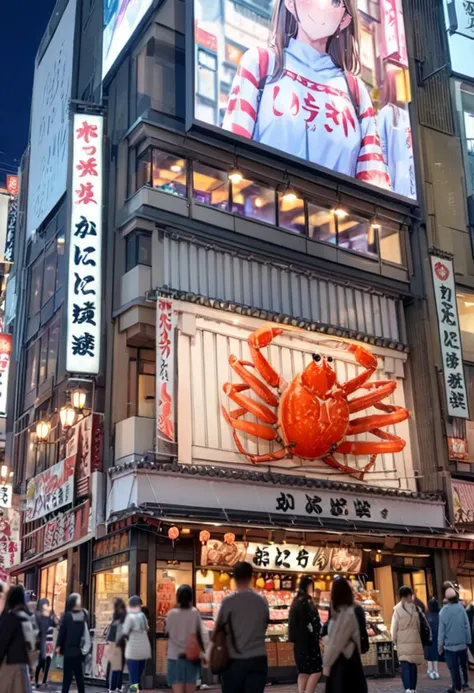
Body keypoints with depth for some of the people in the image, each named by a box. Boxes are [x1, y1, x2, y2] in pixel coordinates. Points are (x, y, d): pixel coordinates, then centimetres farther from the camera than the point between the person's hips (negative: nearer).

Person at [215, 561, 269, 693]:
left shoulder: (229, 602, -7)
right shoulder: (262, 601, 3)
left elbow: (218, 629, 1)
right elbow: (265, 626, 11)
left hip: (235, 660, -2)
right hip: (258, 659, 2)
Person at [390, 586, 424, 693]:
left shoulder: (397, 609, -4)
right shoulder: (415, 608, 1)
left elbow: (394, 628, -1)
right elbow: (419, 626, 4)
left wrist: (395, 641, 10)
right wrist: (417, 636, 15)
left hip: (403, 642, -2)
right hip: (415, 641, 2)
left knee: (405, 666, -4)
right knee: (413, 666, 12)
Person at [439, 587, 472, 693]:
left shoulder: (443, 611, -12)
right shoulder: (461, 608, -8)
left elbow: (442, 629, -8)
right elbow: (467, 626, -2)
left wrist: (440, 644, 1)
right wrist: (468, 641, 8)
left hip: (449, 645, -2)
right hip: (462, 643, 2)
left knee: (454, 668, 5)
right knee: (463, 665, 21)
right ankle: (465, 684, 26)